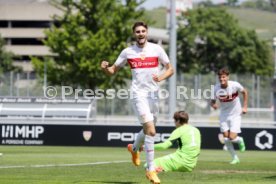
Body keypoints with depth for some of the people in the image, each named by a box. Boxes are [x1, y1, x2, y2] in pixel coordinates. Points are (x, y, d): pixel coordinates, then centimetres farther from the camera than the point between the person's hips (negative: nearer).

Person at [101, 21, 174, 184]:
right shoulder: (127, 52, 1)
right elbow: (113, 70, 8)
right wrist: (105, 68, -15)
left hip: (154, 93, 3)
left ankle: (134, 148, 50)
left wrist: (161, 77, -16)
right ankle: (151, 169, -11)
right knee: (151, 131, -16)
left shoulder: (156, 49, 2)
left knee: (149, 130, 17)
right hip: (138, 94, -3)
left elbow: (170, 69, 5)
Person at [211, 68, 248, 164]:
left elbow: (244, 92, 0)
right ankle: (235, 158, 17)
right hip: (224, 115, 3)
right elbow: (212, 101, -6)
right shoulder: (216, 88, -15)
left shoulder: (235, 85, -20)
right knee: (226, 138, -1)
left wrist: (245, 107, -1)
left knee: (232, 137, -14)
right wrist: (213, 104, -31)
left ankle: (240, 140, 24)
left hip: (235, 114, -3)